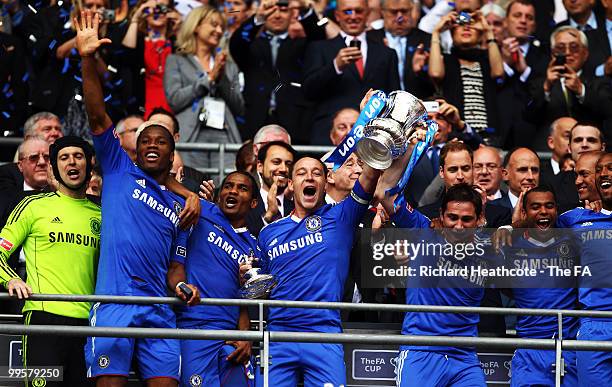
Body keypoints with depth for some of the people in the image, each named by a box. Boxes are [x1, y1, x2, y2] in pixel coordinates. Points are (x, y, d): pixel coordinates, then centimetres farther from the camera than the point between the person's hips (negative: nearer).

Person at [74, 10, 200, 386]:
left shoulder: (180, 206, 23)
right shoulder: (120, 172, 13)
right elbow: (97, 115, 3)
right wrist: (88, 59, -7)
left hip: (158, 308, 4)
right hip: (114, 300, -3)